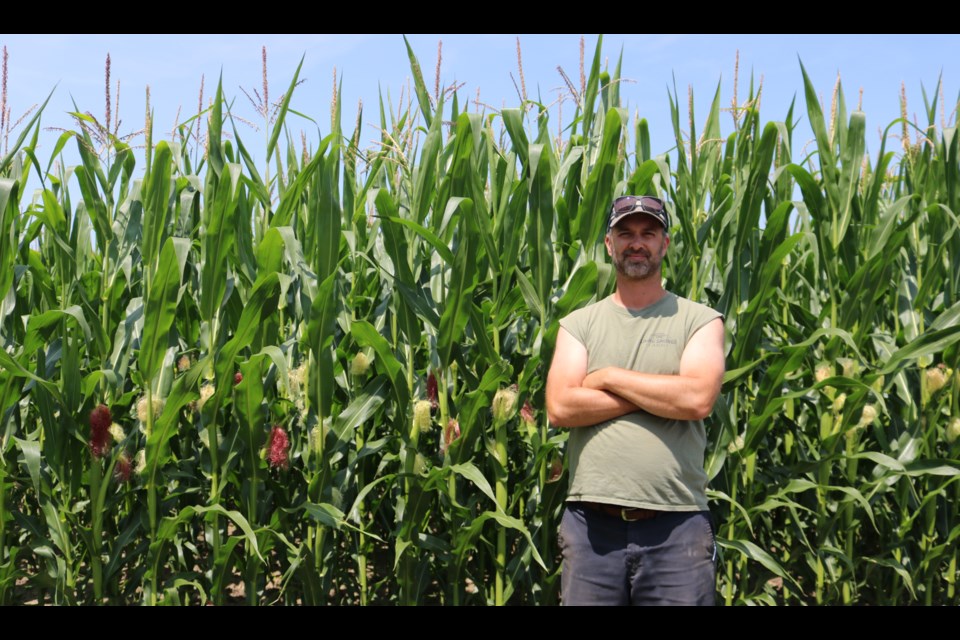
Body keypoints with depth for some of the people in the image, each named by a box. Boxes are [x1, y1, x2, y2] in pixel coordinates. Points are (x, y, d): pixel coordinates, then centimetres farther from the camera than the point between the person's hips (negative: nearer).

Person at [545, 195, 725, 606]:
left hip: (676, 525, -1)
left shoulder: (699, 321, 6)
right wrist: (662, 393, -7)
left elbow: (698, 400, -11)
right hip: (591, 522, 2)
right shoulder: (578, 325, 10)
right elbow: (560, 408, -5)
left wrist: (609, 377, -5)